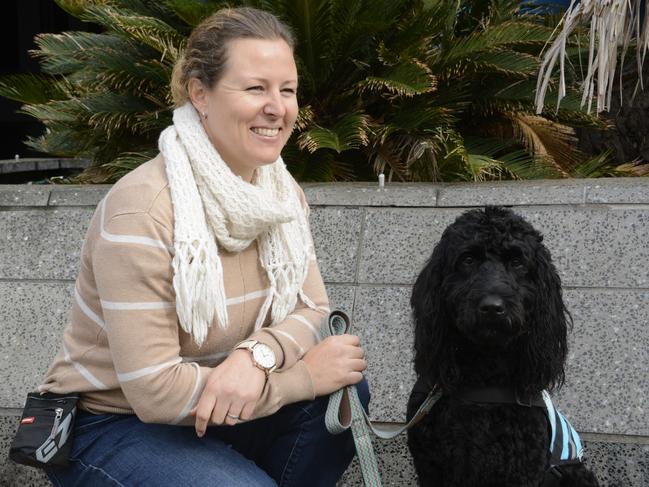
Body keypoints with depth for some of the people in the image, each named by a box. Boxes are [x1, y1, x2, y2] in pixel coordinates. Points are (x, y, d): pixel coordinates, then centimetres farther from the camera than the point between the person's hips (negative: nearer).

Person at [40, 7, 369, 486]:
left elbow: (311, 310, -3)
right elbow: (153, 390, -27)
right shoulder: (143, 208, -26)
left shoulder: (284, 194, -3)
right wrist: (303, 375, -23)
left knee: (344, 386, -16)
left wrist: (259, 354, -26)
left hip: (214, 410, 6)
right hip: (111, 428, -6)